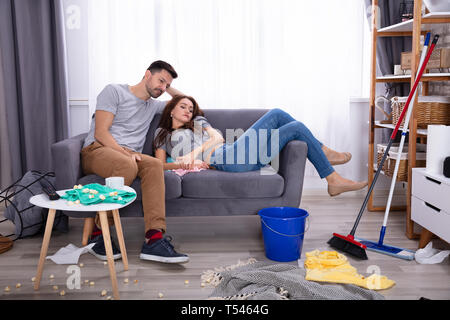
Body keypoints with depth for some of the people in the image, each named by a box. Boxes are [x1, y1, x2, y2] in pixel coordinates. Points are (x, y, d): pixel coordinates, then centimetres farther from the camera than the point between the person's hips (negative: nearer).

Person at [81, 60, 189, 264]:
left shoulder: (152, 105, 25)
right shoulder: (115, 91, 6)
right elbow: (100, 132, -5)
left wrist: (169, 88, 23)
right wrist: (124, 152, -19)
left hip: (129, 156, 5)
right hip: (97, 150, -5)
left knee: (154, 164, -31)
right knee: (127, 166, -39)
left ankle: (154, 239, -42)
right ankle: (98, 234, -24)